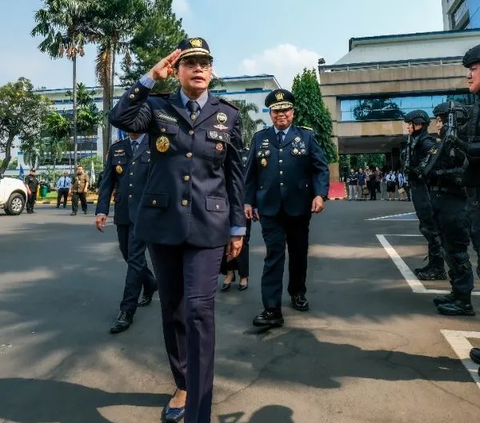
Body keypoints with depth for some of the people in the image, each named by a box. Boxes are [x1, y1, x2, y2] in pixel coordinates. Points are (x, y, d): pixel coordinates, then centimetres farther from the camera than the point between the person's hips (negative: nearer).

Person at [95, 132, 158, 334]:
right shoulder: (116, 149, 13)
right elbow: (107, 181, 9)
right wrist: (102, 210, -1)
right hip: (122, 213, 5)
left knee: (135, 258, -5)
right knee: (131, 256, 15)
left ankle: (127, 311, 2)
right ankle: (150, 284, 40)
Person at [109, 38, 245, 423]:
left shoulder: (228, 114, 6)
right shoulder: (158, 107, 7)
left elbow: (235, 174, 6)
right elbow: (121, 119, -14)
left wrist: (238, 227, 4)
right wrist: (151, 77, -8)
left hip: (207, 225, -2)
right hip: (162, 222, 2)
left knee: (198, 309, -12)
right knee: (172, 310, 13)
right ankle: (183, 385, 35)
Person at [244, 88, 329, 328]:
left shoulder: (307, 136, 6)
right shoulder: (259, 138, 9)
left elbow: (320, 168, -1)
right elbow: (251, 172, 8)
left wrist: (320, 194, -15)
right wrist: (248, 201, 3)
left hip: (299, 207, 1)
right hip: (269, 208, 0)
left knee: (298, 253, 15)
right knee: (274, 256, -5)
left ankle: (298, 293, 37)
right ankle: (272, 309, -4)